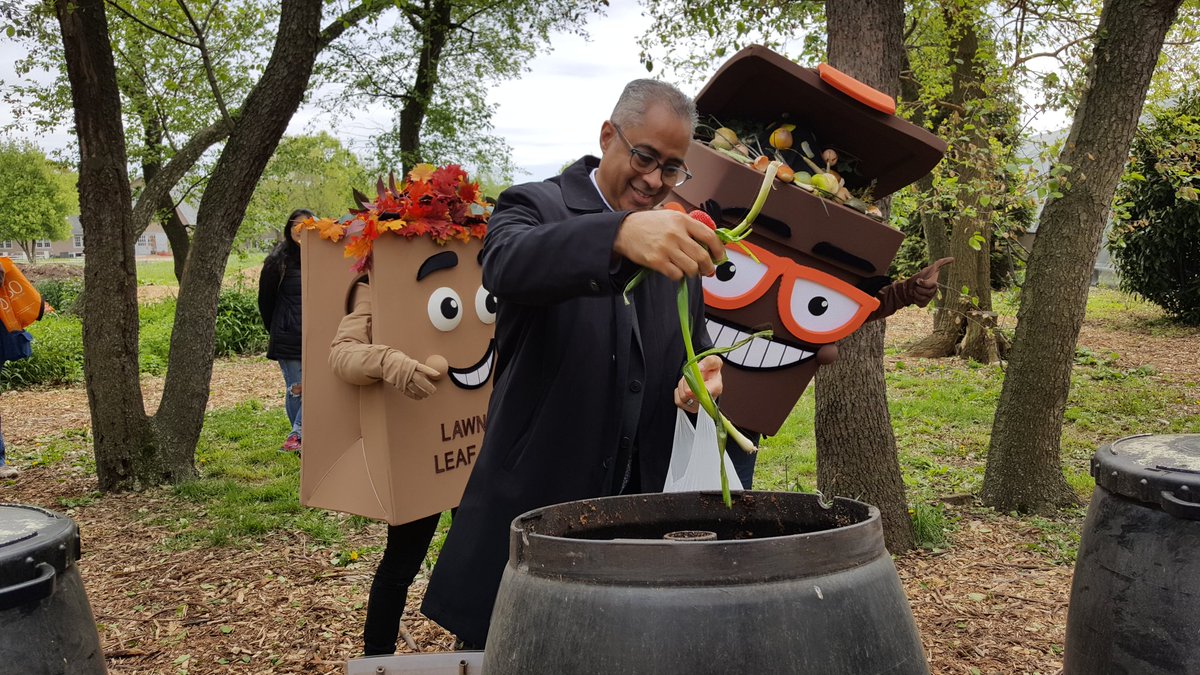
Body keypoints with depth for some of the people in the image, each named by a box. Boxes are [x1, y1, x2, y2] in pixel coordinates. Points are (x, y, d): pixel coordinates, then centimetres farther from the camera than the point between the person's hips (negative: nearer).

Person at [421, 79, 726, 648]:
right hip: (530, 509, -4)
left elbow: (694, 349, 17)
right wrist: (621, 233, -49)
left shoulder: (678, 239, 10)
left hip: (639, 513, 5)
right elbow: (507, 265, -30)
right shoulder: (536, 206, -6)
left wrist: (702, 379, -8)